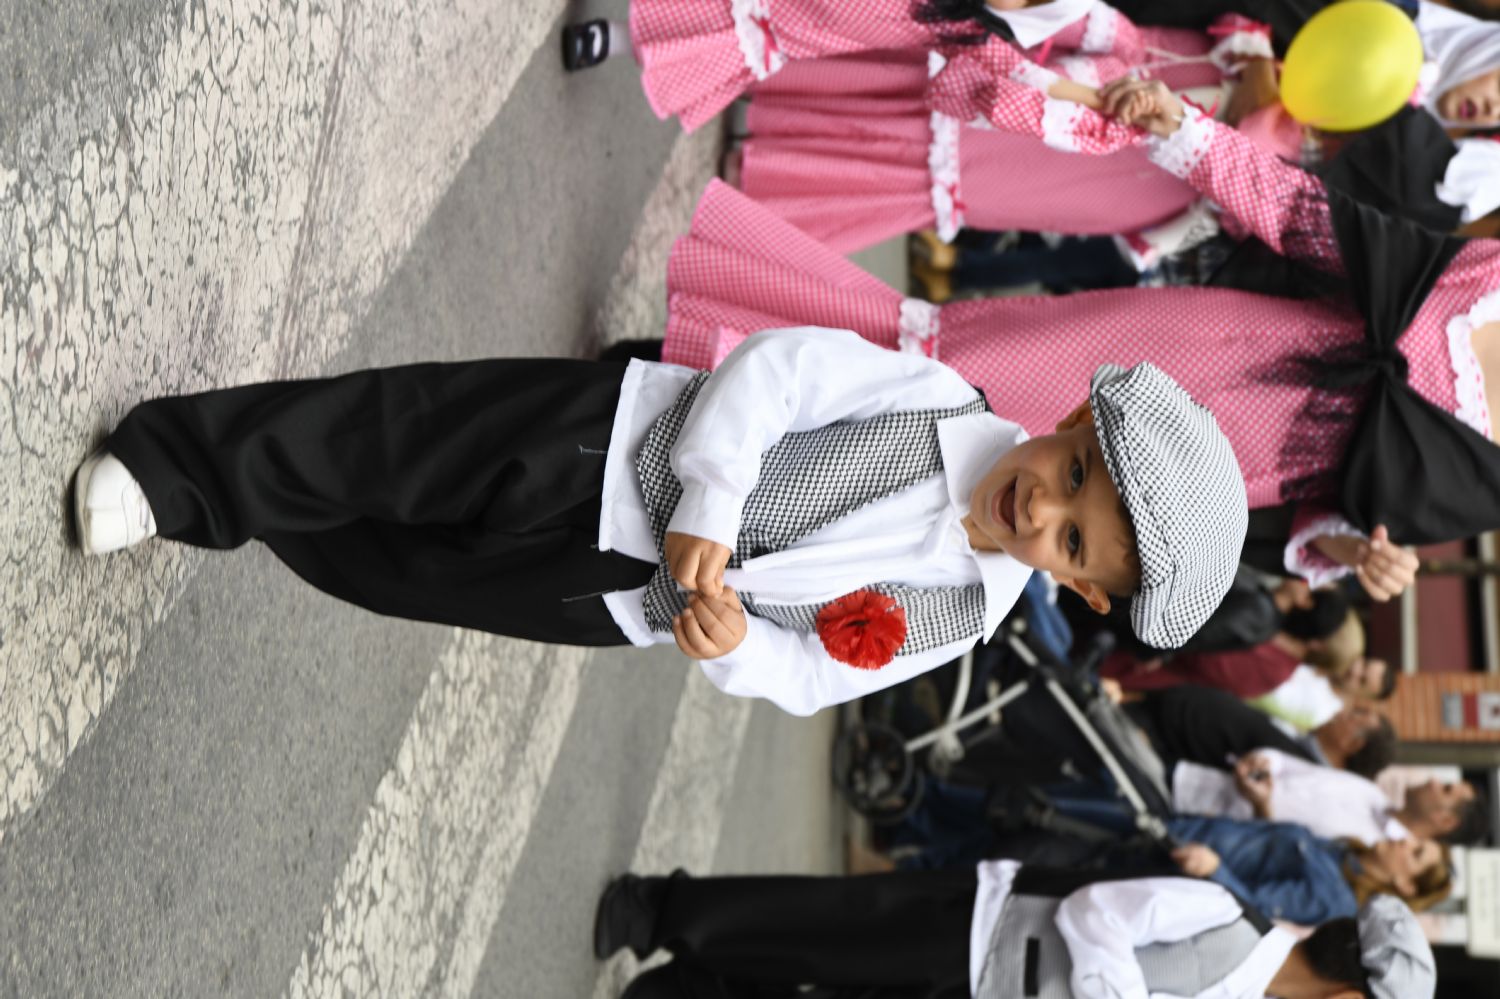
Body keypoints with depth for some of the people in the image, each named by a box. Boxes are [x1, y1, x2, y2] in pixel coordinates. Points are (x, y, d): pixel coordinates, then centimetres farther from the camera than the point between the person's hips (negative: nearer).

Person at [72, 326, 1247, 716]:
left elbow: (808, 675, -1)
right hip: (608, 439, -1)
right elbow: (773, 365, -15)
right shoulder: (943, 399, -13)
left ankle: (197, 511, 21)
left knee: (392, 572, 4)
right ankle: (170, 466, 4)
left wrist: (733, 644, -23)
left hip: (621, 598, 1)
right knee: (399, 437, -12)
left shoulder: (956, 618, -8)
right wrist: (710, 506, -26)